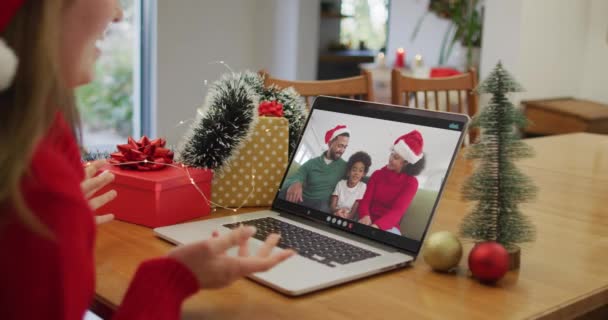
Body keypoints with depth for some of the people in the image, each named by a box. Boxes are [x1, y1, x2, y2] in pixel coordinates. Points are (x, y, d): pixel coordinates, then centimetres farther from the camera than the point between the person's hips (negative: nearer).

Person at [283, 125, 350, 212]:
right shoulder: (311, 163, 9)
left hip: (323, 205, -1)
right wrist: (295, 184, -26)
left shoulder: (345, 167, 9)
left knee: (323, 207, -38)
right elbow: (289, 181, -2)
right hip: (302, 201, 2)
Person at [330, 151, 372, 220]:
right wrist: (338, 211, -20)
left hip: (348, 219, -2)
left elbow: (354, 211, -5)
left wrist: (347, 216, -25)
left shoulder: (363, 186, -1)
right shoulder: (340, 183, 7)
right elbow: (332, 206, 2)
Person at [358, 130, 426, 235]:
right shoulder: (377, 174, 8)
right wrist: (365, 216, -26)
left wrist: (376, 226, -34)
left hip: (388, 226, -2)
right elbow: (365, 200, 0)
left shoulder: (411, 182, -2)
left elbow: (398, 210, -15)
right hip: (369, 222, 2)